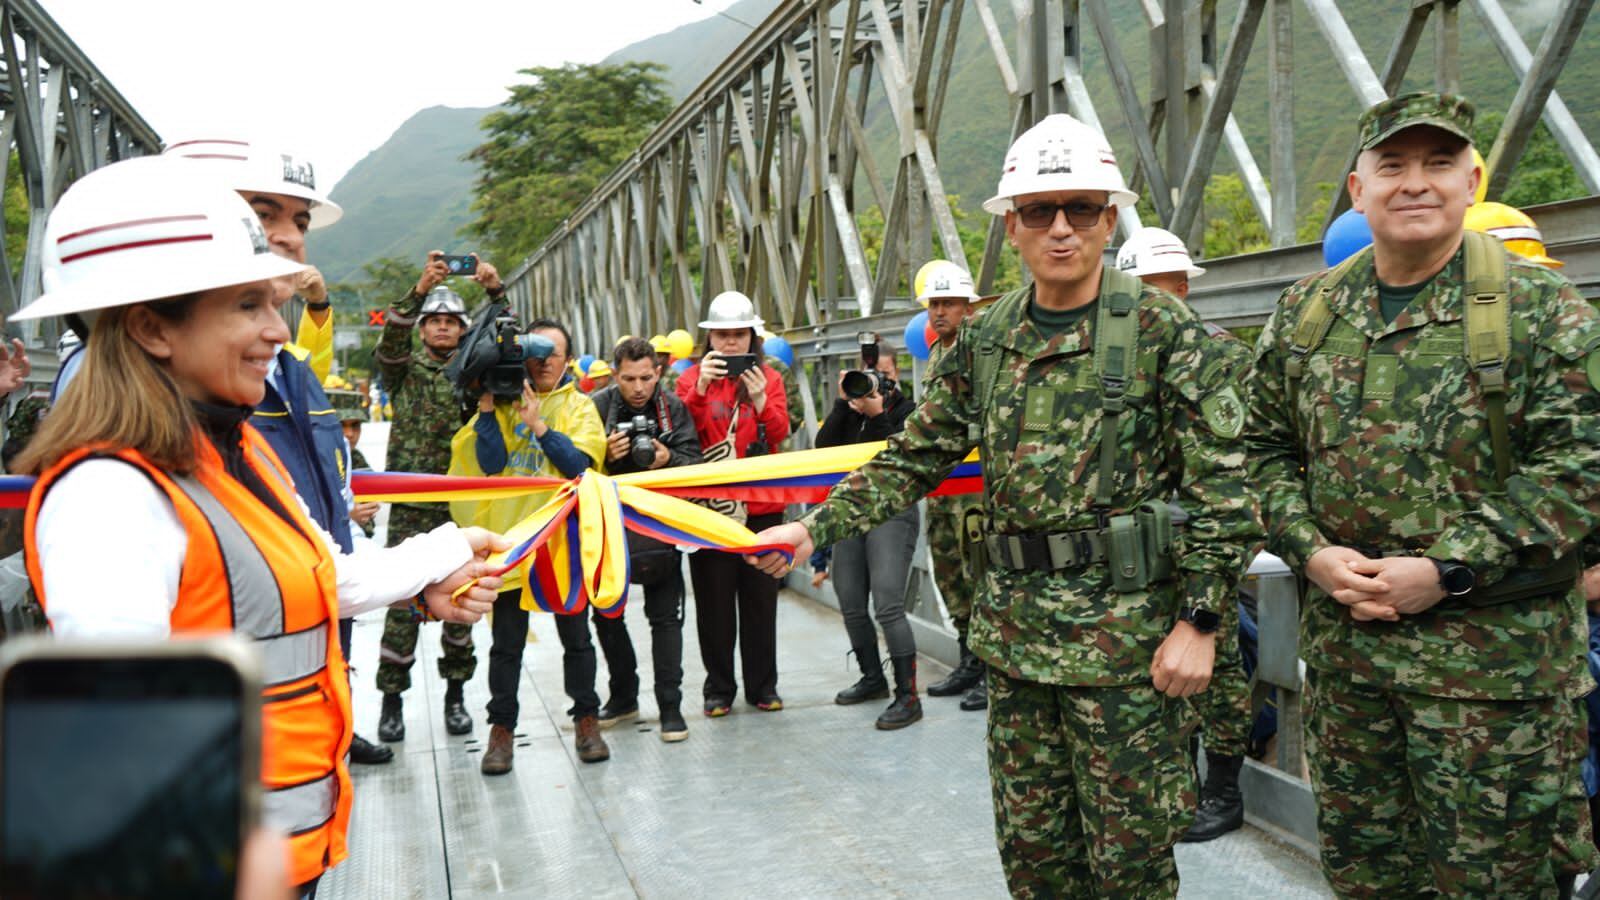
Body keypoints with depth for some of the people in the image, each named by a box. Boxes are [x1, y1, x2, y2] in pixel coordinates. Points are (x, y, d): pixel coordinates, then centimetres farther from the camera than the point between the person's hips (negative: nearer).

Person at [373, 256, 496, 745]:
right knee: (403, 603, -1)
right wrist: (419, 289, -28)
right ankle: (392, 700, 10)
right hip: (411, 507, -2)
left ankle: (456, 695, 21)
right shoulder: (405, 370, 6)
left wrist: (495, 290, -19)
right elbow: (389, 343, -14)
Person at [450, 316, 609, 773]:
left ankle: (586, 720, 24)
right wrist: (486, 407, -14)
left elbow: (580, 464, -13)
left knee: (575, 635, 11)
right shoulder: (503, 401, 4)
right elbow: (491, 464, -8)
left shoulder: (578, 405, 2)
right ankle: (502, 727, 19)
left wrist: (538, 425, -20)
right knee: (506, 640, 8)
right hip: (510, 531, 1)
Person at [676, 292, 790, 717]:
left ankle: (763, 685, 17)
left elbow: (780, 434, -7)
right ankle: (719, 688, 13)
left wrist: (759, 399, -23)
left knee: (760, 596, 7)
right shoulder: (692, 377, 4)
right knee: (714, 599, 4)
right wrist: (700, 388, -25)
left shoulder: (769, 378, 7)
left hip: (761, 504, 1)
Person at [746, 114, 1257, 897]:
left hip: (1128, 633, -5)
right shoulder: (984, 341, 8)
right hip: (1015, 632, 5)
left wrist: (1198, 621, -13)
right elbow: (915, 457, 11)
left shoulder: (1164, 329, -7)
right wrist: (816, 527, 0)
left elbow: (1222, 488, -9)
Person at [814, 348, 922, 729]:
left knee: (888, 606, -15)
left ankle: (907, 697, -10)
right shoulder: (851, 408, 15)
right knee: (851, 606, 11)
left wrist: (877, 413, -17)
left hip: (892, 514, -6)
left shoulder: (906, 409, 0)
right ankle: (873, 678, 29)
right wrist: (843, 404, -6)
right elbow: (824, 446, 1)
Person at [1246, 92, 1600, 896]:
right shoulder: (1303, 313, 8)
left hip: (1492, 654, -4)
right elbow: (1268, 449, 10)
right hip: (1340, 644, 4)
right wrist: (1311, 551, -7)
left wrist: (1447, 570, -18)